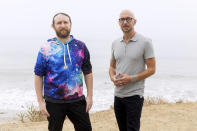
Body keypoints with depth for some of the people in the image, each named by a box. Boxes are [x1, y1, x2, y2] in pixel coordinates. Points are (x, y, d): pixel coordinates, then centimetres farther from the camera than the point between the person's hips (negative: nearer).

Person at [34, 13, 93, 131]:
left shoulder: (80, 46, 4)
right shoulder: (46, 48, -2)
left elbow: (88, 72, 8)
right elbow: (39, 76, -2)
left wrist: (90, 96, 3)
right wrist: (41, 102, -6)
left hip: (77, 100, 2)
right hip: (53, 102, -1)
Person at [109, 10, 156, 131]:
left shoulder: (145, 42, -8)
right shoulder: (115, 43, 9)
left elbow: (151, 69, -8)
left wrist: (131, 79, -18)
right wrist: (113, 77, -6)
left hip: (134, 95, -5)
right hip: (118, 94, 6)